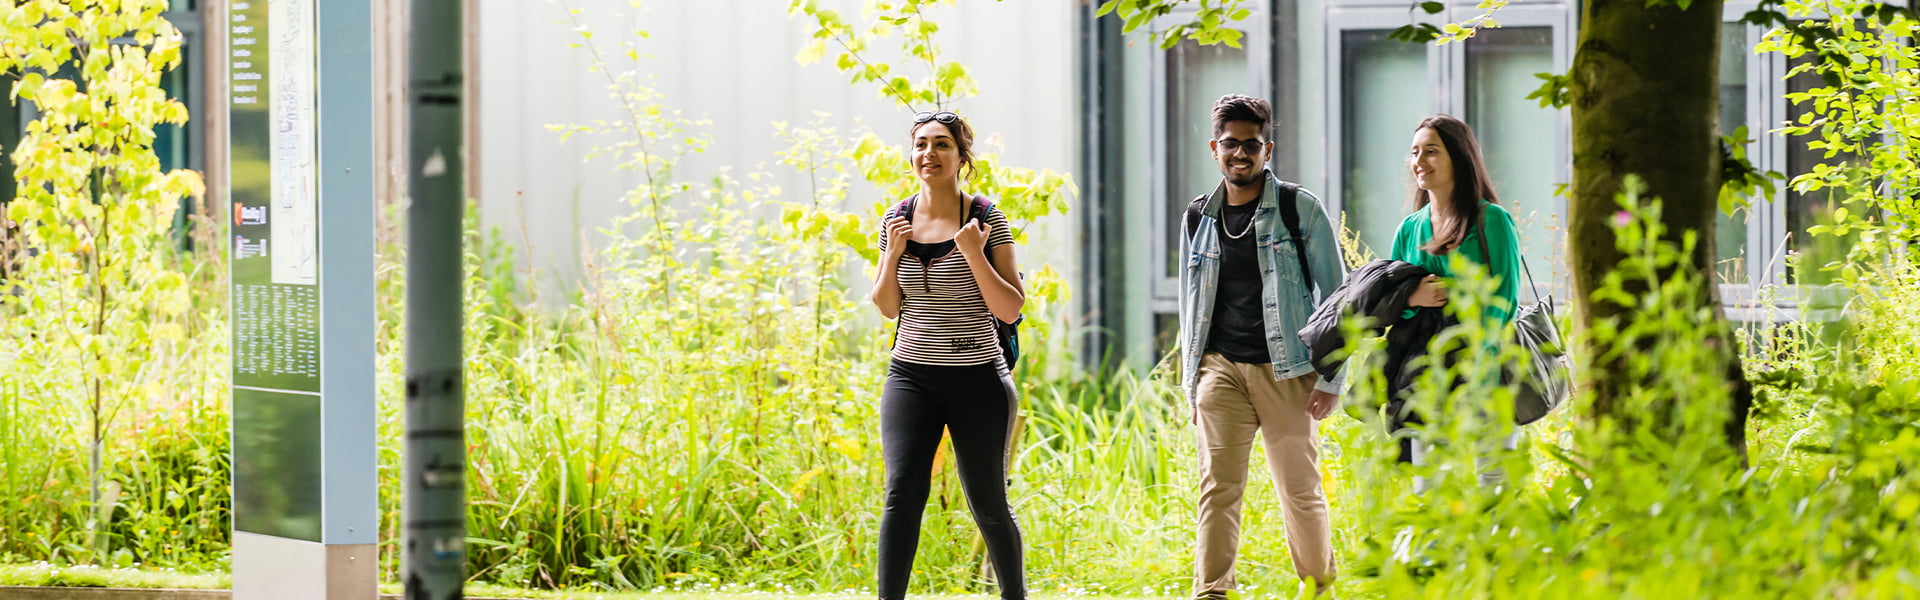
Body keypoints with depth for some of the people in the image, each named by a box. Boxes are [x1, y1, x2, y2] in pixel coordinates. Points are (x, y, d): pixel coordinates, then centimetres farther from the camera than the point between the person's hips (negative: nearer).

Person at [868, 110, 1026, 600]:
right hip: (911, 375, 2)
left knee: (988, 503, 5)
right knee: (903, 491, -14)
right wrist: (893, 253, -4)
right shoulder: (898, 220, 6)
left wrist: (974, 254, -19)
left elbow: (1010, 311, -7)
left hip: (977, 378, -2)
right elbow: (887, 308, 13)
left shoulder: (986, 220, -5)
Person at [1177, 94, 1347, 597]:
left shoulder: (1298, 208, 0)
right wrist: (1190, 378, 15)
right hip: (1220, 367, 3)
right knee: (1218, 486, -8)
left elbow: (1335, 292, 0)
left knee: (1301, 490, 5)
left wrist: (1331, 377, -5)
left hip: (1285, 371, -3)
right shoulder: (1198, 217, 11)